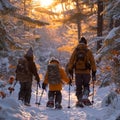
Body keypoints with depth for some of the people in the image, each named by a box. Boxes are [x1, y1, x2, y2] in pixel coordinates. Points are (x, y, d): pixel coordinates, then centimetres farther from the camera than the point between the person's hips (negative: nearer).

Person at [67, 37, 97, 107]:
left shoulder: (75, 51, 4)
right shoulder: (88, 52, 1)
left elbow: (71, 61, 1)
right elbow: (92, 62, 2)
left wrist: (70, 71, 6)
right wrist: (94, 73, 8)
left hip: (77, 72, 1)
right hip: (86, 72, -1)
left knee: (78, 87, 10)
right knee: (86, 85, 13)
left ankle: (79, 100, 5)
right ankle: (85, 96, -11)